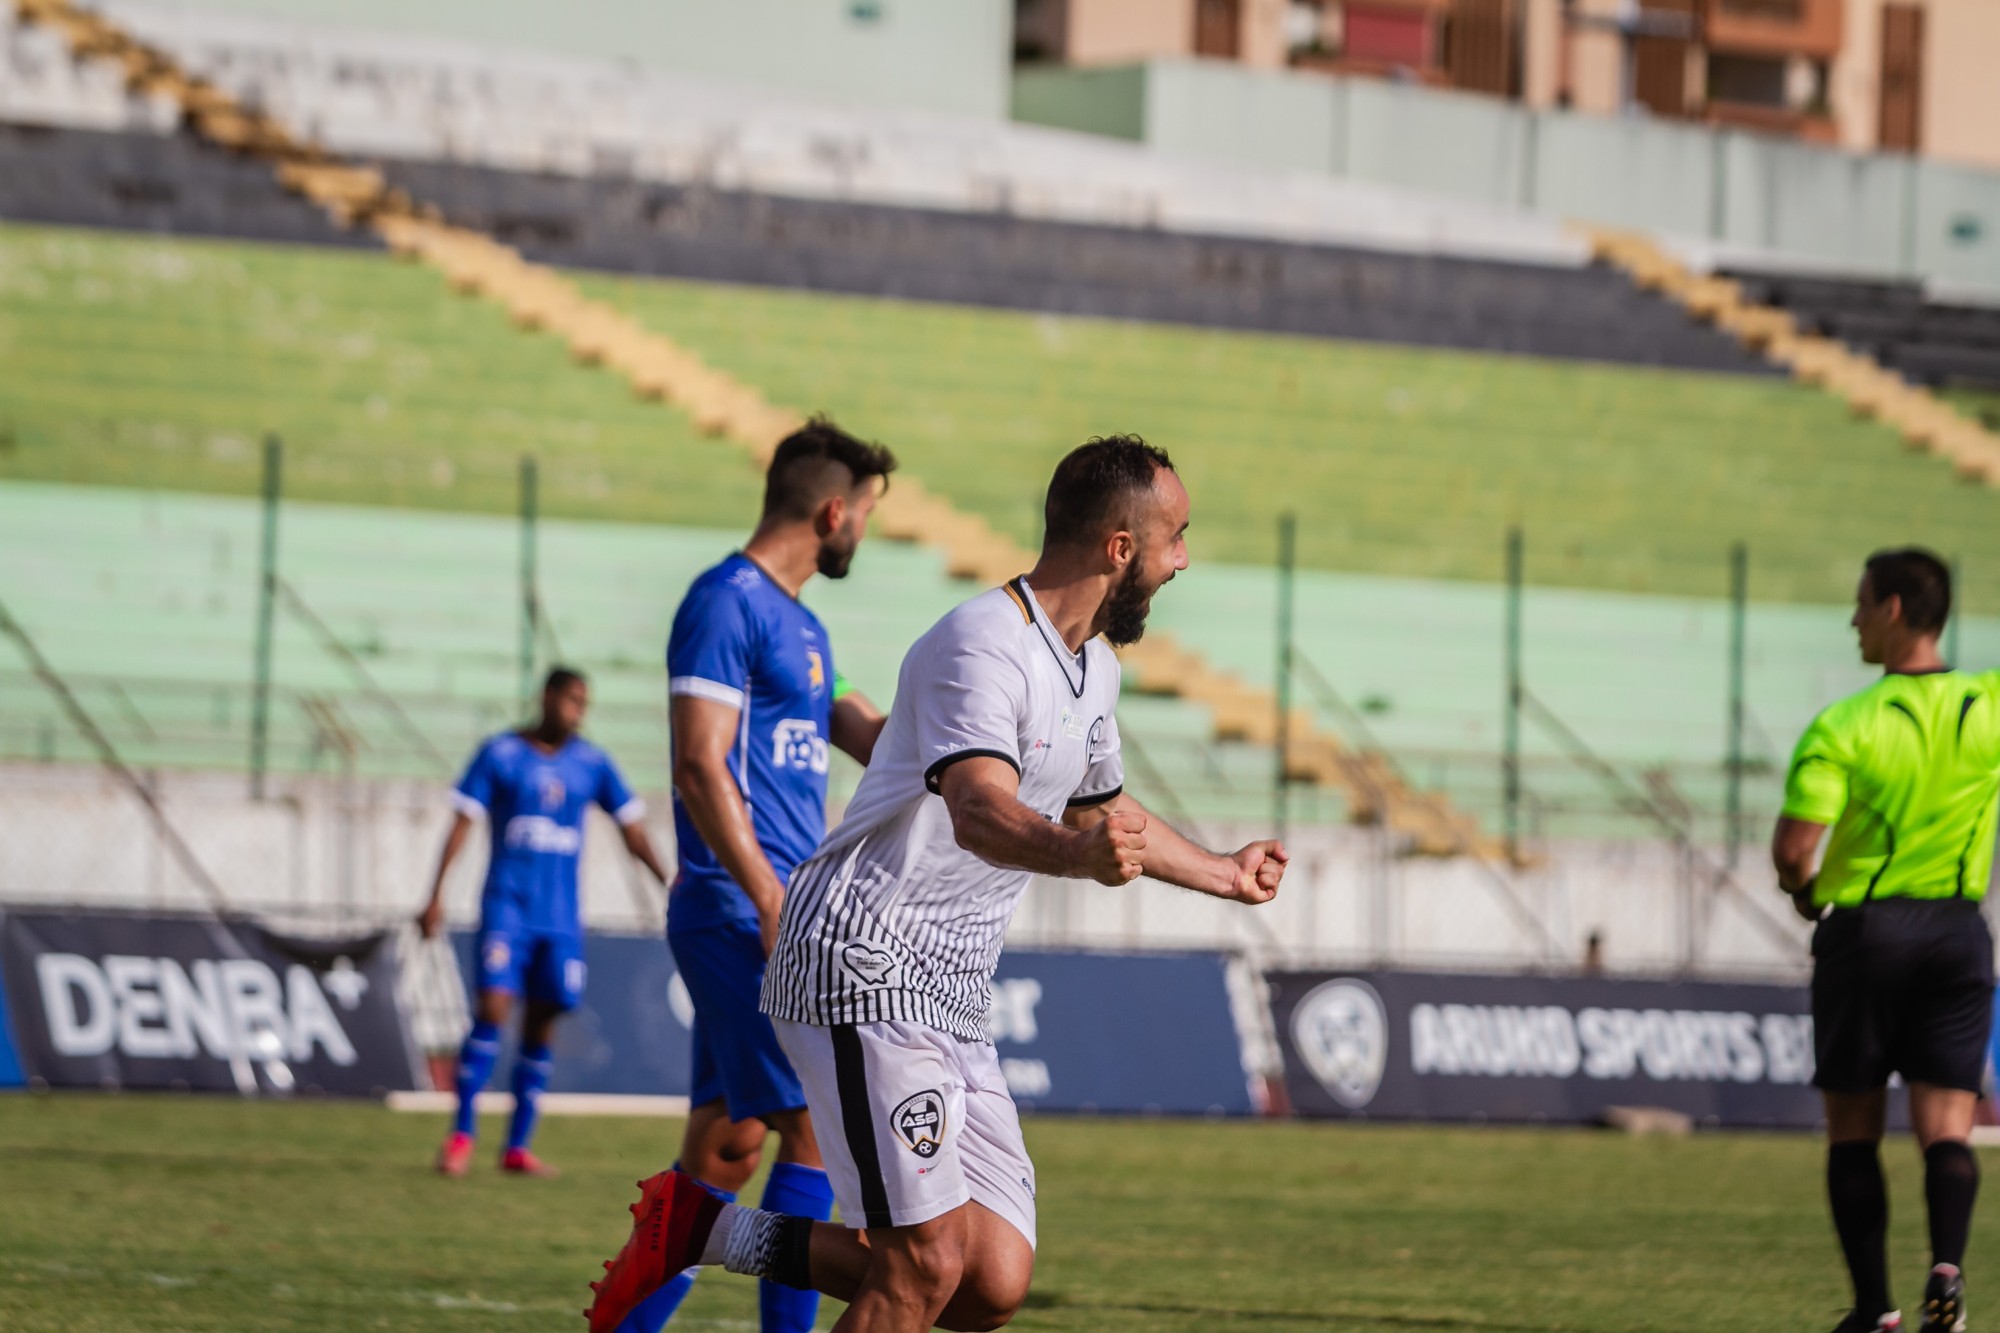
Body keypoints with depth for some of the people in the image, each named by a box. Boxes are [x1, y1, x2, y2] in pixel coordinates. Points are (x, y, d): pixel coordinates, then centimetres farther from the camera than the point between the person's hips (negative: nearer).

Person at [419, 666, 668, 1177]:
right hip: (506, 909, -3)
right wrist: (436, 896, -8)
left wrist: (670, 884, -2)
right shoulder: (500, 754, 0)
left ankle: (518, 1147, 8)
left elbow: (632, 829, 10)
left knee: (541, 1025, 2)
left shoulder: (592, 764, 8)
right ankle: (461, 1133, -8)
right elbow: (463, 822, -2)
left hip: (561, 918, 3)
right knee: (493, 1009, -16)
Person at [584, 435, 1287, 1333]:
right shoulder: (982, 645, -16)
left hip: (951, 1004, 9)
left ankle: (712, 1231, 13)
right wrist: (1073, 852, -54)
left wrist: (1224, 874, 46)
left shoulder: (1095, 671, 15)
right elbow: (980, 810, -33)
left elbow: (1102, 811, 35)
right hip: (862, 966, -9)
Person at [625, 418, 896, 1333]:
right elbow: (699, 764, -17)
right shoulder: (727, 605, -10)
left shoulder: (799, 625, 20)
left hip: (772, 917, 10)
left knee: (727, 1145, 9)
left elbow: (876, 743, 27)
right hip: (739, 913, -10)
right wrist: (770, 900, -22)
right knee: (818, 1125, -13)